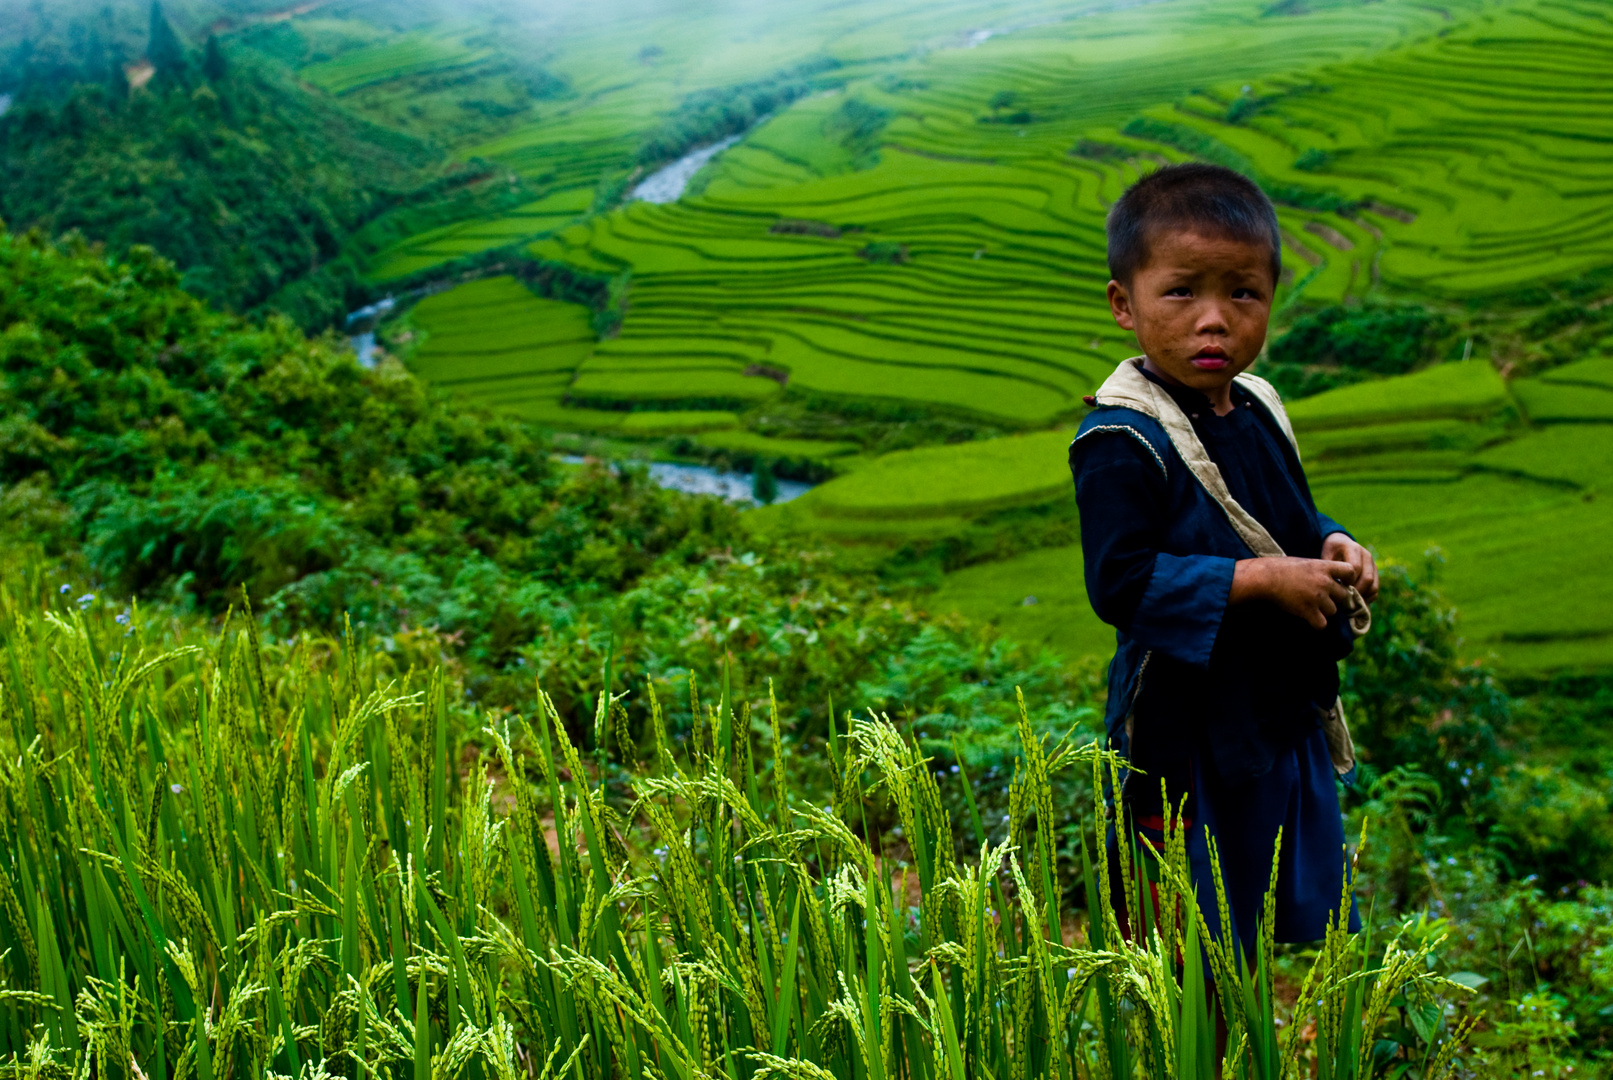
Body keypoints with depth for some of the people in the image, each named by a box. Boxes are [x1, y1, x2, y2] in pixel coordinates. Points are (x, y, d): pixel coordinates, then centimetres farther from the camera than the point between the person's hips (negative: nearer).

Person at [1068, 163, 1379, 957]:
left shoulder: (1257, 412, 4)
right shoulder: (1122, 443, -22)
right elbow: (1120, 582, -27)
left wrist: (1332, 547, -2)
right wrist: (1261, 579, -26)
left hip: (1287, 711, 8)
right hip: (1184, 734, -8)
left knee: (1302, 921, 22)